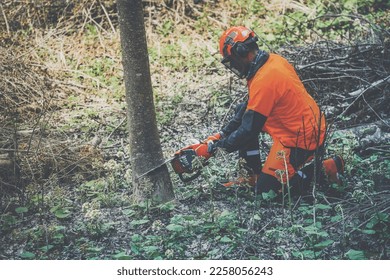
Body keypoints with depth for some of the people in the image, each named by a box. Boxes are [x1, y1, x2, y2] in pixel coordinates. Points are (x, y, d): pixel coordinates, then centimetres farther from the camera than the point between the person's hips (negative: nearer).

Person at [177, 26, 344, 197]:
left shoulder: (263, 81, -27)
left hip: (300, 141, -10)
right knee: (243, 112, 11)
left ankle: (326, 168, 2)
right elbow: (253, 105, 13)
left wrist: (212, 148, -10)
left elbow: (248, 131, -21)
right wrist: (222, 134, 11)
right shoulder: (273, 60, 2)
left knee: (266, 189, -3)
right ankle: (255, 175, 13)